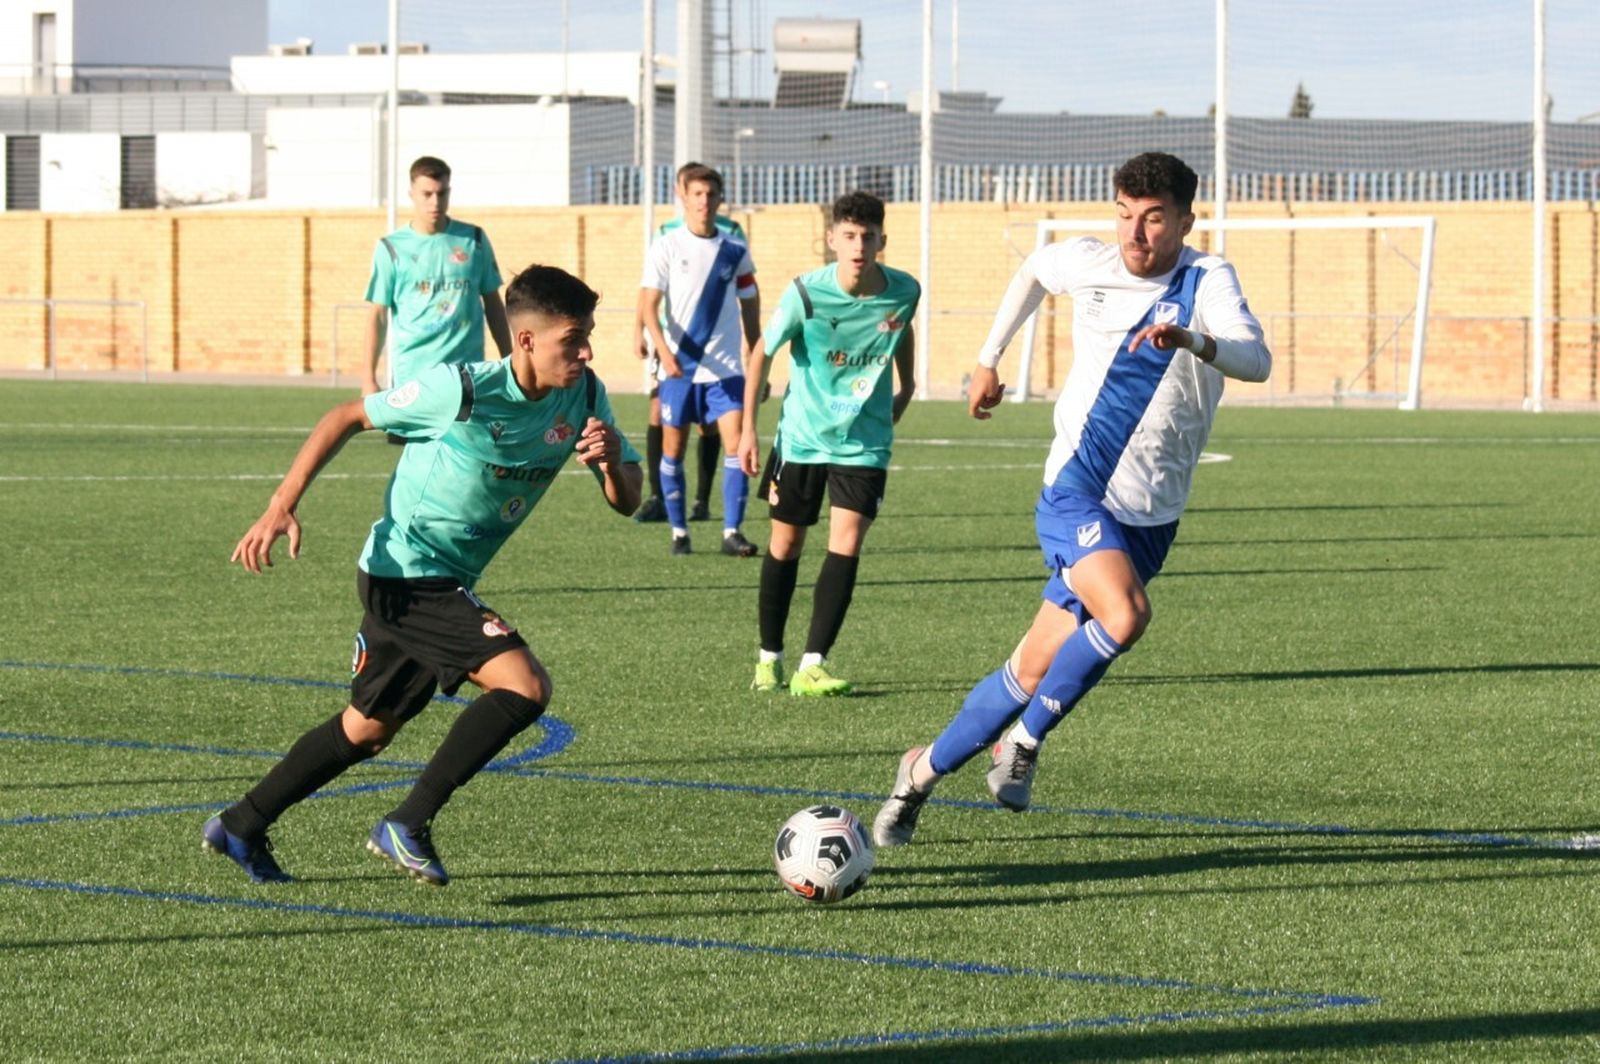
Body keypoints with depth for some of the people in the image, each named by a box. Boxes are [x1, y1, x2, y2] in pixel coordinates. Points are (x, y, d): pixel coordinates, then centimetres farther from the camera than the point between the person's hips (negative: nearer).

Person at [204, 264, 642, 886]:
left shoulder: (583, 398, -5)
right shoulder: (462, 391, -22)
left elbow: (627, 502, -2)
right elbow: (347, 418, -10)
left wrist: (613, 462, -25)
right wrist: (282, 506, -14)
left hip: (446, 584, 8)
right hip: (406, 573, -8)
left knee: (369, 729, 20)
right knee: (525, 686, -21)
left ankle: (240, 828, 35)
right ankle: (408, 827, -13)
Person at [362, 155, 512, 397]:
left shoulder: (473, 240, 7)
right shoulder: (391, 248, 1)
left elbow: (493, 304, 14)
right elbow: (378, 315, 2)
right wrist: (369, 378, -4)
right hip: (411, 375, -2)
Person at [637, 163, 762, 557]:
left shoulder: (734, 250, 5)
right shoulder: (665, 247, -2)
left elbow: (749, 306, 14)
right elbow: (648, 306, -7)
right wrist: (664, 350, -23)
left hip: (726, 368, 1)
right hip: (678, 368, -1)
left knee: (736, 443, -10)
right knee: (673, 448, 5)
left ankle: (732, 532, -8)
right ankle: (679, 531, 16)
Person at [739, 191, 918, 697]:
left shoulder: (904, 291, -12)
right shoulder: (805, 293, -19)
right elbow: (762, 353, -4)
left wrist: (906, 387, 19)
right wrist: (748, 427, -4)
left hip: (864, 440, 1)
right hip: (801, 436, -1)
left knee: (846, 543, -13)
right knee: (785, 545, 9)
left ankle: (811, 666, -13)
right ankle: (769, 658, 25)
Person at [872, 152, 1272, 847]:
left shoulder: (1206, 280, -6)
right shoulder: (1087, 263, 0)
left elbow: (1255, 361, -25)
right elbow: (1033, 270, 26)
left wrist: (1192, 340, -44)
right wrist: (989, 359, 30)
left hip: (1149, 519, 1)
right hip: (1075, 494, -1)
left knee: (1035, 672, 5)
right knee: (1125, 614, -29)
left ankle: (925, 770, 29)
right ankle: (1025, 739, -10)